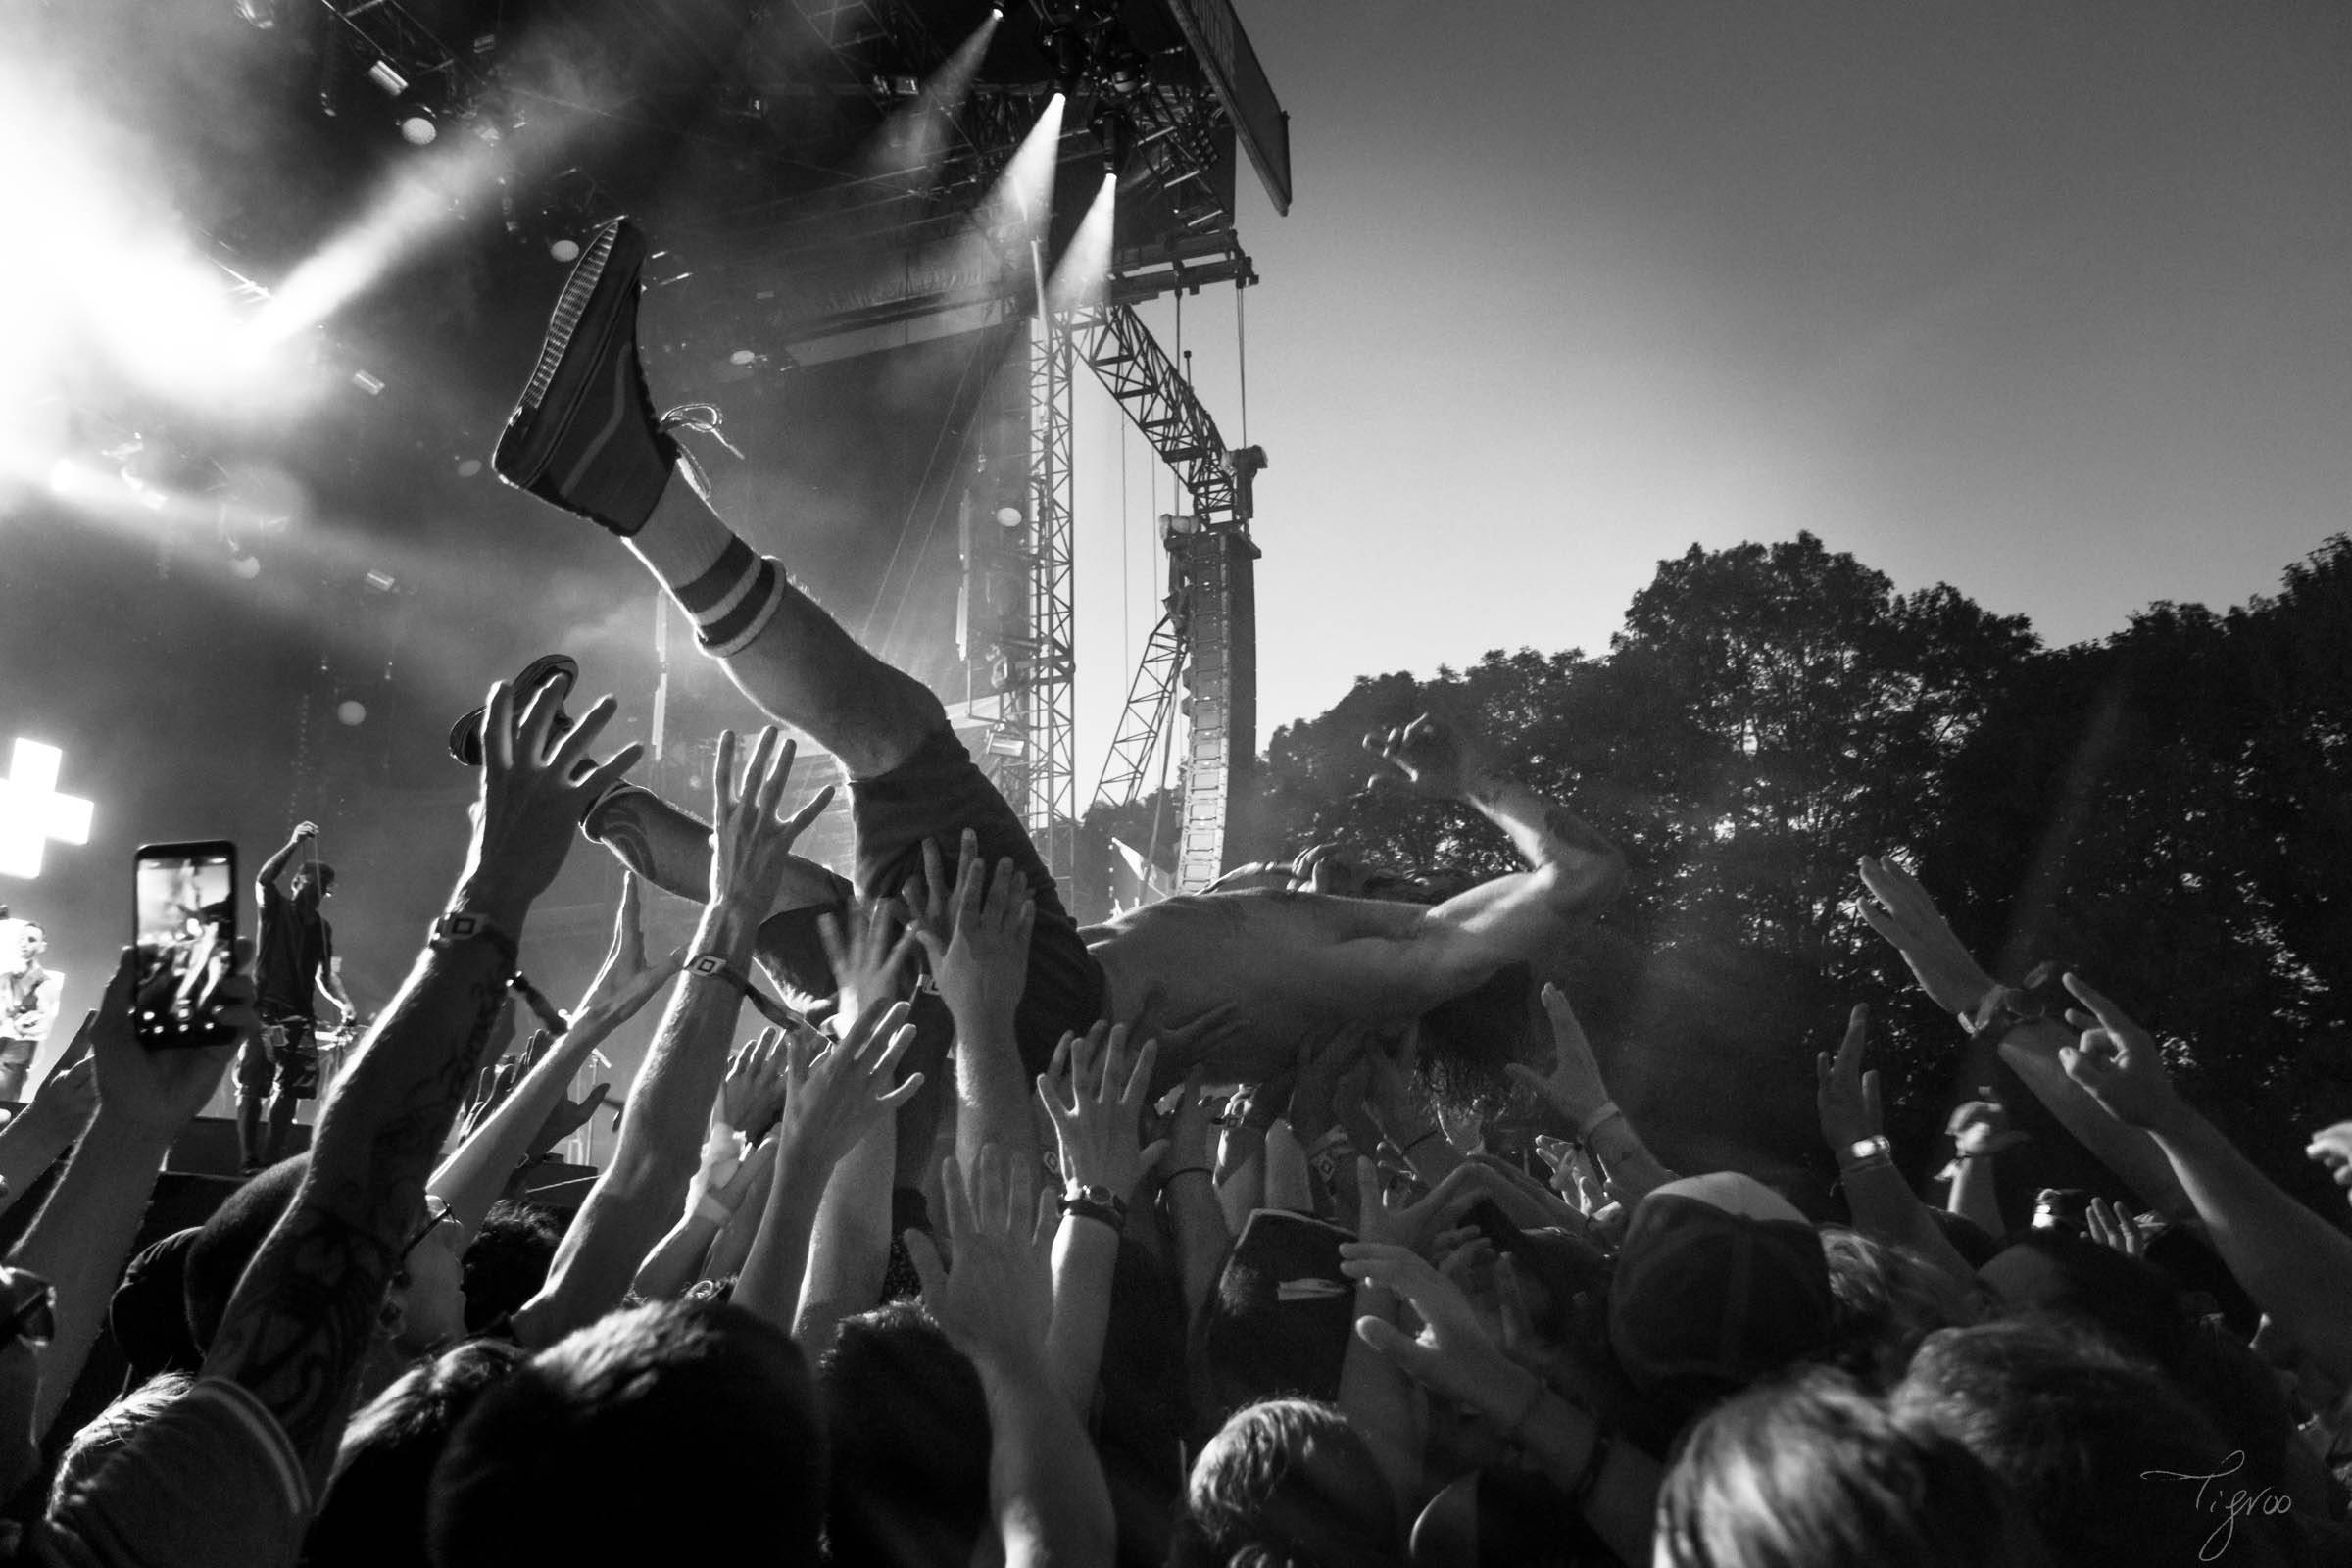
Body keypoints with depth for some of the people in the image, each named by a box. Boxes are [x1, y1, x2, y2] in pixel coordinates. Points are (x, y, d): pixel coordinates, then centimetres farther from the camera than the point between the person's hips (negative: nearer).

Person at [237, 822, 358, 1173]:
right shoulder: (276, 907, 2)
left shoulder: (323, 929, 15)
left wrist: (343, 1002, 0)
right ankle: (248, 1162, -6)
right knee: (251, 1088, -5)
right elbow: (263, 879, -18)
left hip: (299, 1015, 5)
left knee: (290, 1090, 1)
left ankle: (272, 1161, 7)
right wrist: (293, 845, -28)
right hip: (263, 1009, -5)